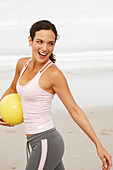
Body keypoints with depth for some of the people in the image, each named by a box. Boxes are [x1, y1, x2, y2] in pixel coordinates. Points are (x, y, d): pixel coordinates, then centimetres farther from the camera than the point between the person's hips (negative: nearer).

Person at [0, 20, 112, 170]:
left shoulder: (53, 74, -16)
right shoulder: (22, 64, 5)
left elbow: (75, 110, -15)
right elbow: (12, 90, 25)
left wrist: (99, 146, -16)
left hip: (47, 145, -8)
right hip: (37, 143, 8)